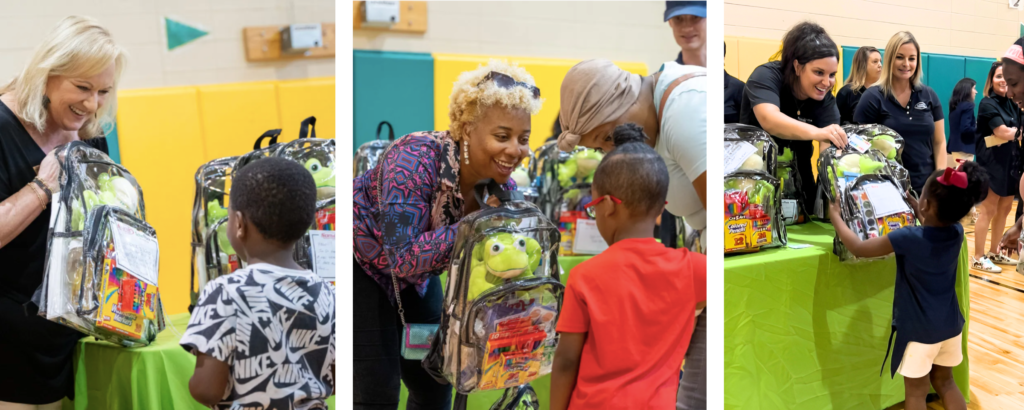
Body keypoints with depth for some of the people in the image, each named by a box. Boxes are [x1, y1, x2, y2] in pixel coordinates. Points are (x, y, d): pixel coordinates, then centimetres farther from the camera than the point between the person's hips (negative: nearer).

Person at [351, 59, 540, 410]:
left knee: (434, 381, 9)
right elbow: (403, 258, -41)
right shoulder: (416, 160, -35)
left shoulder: (502, 187, -16)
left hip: (416, 275, 6)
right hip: (362, 261, -6)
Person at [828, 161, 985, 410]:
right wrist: (914, 207, 23)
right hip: (950, 325, 6)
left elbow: (858, 248, -15)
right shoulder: (956, 232, -7)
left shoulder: (908, 238, -24)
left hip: (919, 329, -6)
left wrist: (835, 216, -3)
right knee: (944, 382, 23)